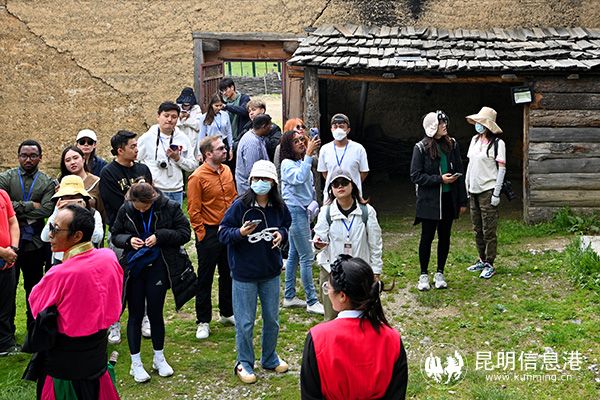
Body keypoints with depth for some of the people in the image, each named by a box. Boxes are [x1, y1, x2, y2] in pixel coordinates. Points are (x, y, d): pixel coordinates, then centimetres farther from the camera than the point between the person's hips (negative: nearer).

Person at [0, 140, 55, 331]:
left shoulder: (47, 183, 2)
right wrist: (30, 205, -16)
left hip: (34, 243, 1)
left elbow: (47, 210, -13)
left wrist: (17, 211, -14)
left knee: (34, 287, 15)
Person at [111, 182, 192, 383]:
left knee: (155, 313, 8)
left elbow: (184, 232, -6)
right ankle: (136, 364, 18)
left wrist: (160, 236, -20)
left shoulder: (169, 207, -10)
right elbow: (115, 235, 5)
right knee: (135, 315, 6)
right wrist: (128, 240, -16)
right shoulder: (125, 210, -6)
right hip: (133, 268, 1)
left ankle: (159, 358, 27)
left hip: (158, 268, -1)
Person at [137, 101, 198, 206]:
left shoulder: (183, 138, 6)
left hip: (176, 192, 3)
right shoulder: (147, 138, -2)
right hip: (153, 191, -3)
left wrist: (178, 158, -10)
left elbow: (193, 166, 6)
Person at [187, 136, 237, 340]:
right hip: (209, 233, -7)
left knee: (228, 273, 17)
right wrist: (202, 234, -13)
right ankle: (203, 321, 16)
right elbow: (194, 211, -14)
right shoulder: (198, 177, -15)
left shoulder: (227, 171, 6)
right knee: (205, 277, 5)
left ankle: (227, 313, 33)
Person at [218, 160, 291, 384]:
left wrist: (281, 234, -7)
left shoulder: (279, 207, -3)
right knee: (245, 322, 5)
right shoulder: (240, 205, -15)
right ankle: (244, 364, 24)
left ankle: (270, 359, 37)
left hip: (271, 272, 4)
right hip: (244, 273, -4)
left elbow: (286, 226, 15)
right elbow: (223, 233, -11)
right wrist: (240, 233, -30)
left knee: (272, 319, 17)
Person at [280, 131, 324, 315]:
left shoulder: (302, 162, 10)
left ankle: (289, 296, 24)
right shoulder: (287, 164, -14)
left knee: (294, 255, 14)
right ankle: (312, 302, 0)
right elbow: (300, 178, -34)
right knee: (307, 257, -6)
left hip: (303, 210, 9)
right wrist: (308, 154, -33)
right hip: (294, 211, -9)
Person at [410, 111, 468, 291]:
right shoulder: (421, 148, -7)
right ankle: (424, 275, 18)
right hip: (429, 201, -4)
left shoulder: (452, 144, 4)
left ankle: (440, 274, 24)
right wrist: (440, 179, -17)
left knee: (445, 237, 11)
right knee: (427, 237, 4)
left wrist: (462, 200, 5)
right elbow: (415, 176, -10)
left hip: (449, 199, 4)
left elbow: (460, 173, 7)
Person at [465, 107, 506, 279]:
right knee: (477, 229, 14)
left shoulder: (497, 143, -9)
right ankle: (482, 260, 27)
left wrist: (496, 193, -14)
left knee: (489, 231, -2)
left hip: (488, 191, -7)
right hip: (474, 191, 7)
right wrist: (467, 187, 12)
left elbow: (502, 169, -10)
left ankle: (490, 265, 6)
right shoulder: (475, 140, 11)